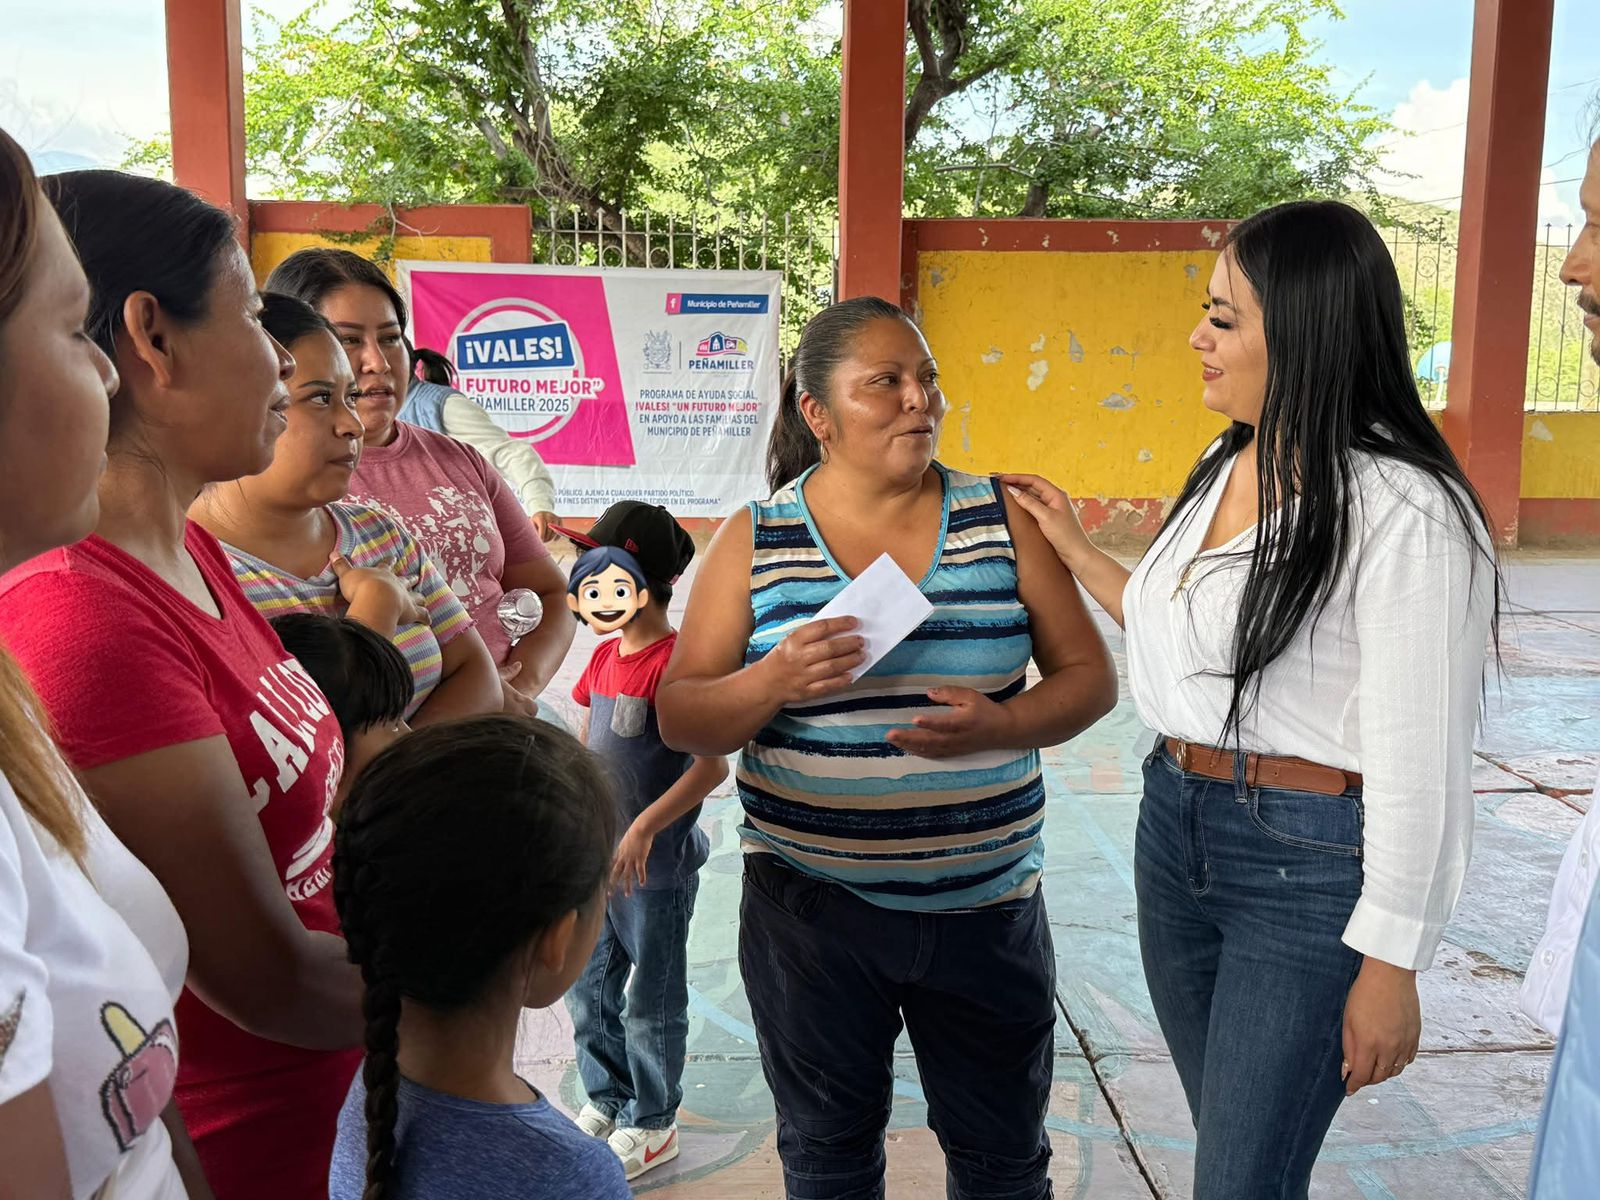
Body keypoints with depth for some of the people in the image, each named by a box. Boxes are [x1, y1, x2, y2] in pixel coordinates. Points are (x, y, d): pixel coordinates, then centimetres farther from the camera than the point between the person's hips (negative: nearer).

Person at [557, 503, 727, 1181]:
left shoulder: (676, 661, -20)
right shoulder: (604, 658, 5)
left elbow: (712, 765, -24)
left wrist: (644, 827, -26)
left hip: (656, 864, -8)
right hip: (597, 856, 8)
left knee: (651, 998, 8)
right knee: (587, 986, 19)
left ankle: (652, 1125, 26)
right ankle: (605, 1100, 39)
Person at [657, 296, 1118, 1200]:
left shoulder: (1002, 520, 0)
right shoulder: (755, 539, -3)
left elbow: (1089, 677, 1)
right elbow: (681, 719, -3)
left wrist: (999, 725, -19)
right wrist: (775, 682, -23)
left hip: (987, 905, 1)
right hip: (811, 907, 0)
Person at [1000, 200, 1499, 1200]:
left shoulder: (1404, 511, -18)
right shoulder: (1229, 468, 7)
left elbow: (1420, 764, -17)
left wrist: (1391, 967, -14)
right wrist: (1073, 548, 18)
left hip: (1307, 864, -8)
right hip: (1176, 827, 8)